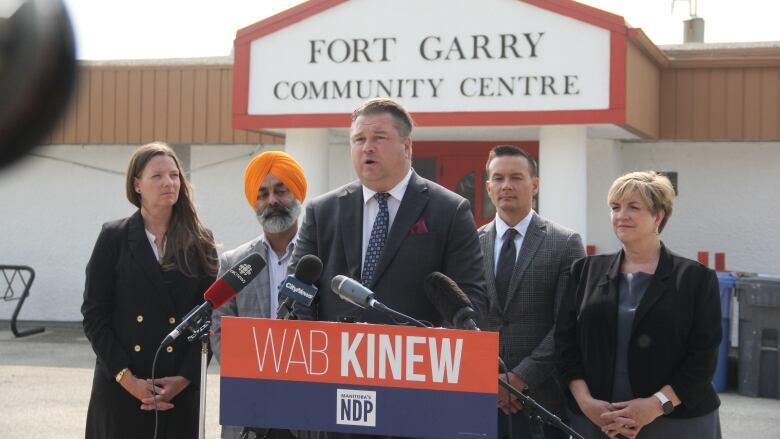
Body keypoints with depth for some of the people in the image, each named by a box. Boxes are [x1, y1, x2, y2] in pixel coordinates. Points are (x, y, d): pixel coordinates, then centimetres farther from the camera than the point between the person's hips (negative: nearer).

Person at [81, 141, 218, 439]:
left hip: (182, 391, 1)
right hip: (120, 390, -1)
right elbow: (94, 317, -1)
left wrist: (184, 378, -8)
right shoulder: (114, 238, 3)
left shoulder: (200, 243, 7)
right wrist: (126, 378, -9)